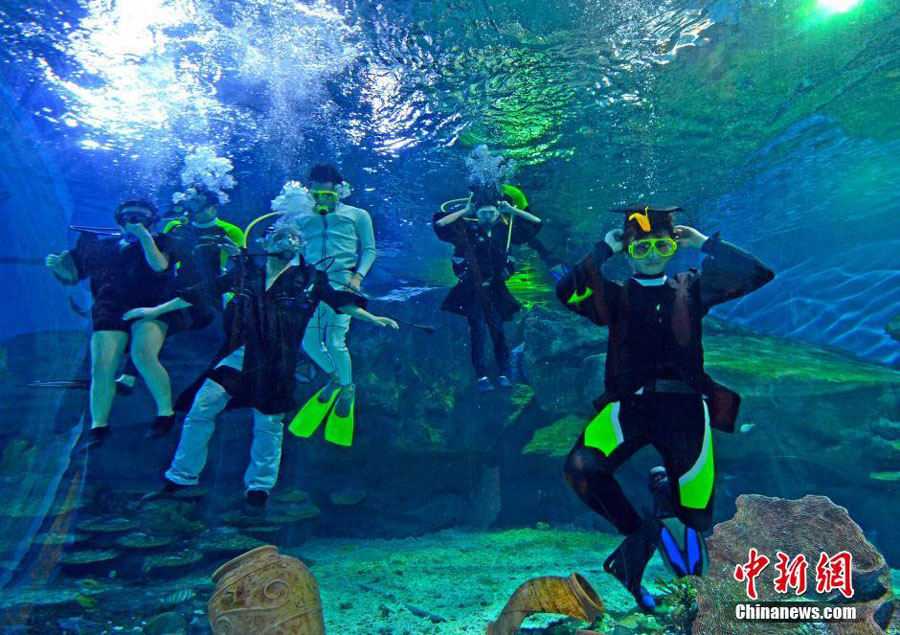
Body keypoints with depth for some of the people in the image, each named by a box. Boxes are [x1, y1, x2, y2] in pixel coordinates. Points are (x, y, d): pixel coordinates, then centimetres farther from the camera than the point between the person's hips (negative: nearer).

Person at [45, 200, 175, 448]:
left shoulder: (158, 243, 13)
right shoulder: (103, 246, 21)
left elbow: (159, 265, -11)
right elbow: (72, 275, 22)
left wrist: (143, 235, -12)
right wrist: (57, 266, 1)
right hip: (110, 313, 3)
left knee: (143, 355, -28)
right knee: (101, 367, -11)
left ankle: (166, 412, -16)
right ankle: (98, 426, 0)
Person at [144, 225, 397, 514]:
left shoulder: (310, 279, 9)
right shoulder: (245, 272, 11)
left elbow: (342, 302, 10)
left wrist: (372, 318, 0)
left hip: (276, 362, -2)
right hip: (238, 353, 2)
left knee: (268, 422, 1)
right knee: (201, 407, -2)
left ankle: (259, 488, 19)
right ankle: (180, 477, 16)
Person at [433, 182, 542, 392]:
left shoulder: (505, 228, -3)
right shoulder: (467, 229, -12)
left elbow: (536, 223, 3)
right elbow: (439, 224, -24)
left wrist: (511, 209, -6)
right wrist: (465, 211, -20)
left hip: (495, 289, 3)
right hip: (472, 289, -2)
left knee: (497, 328, -1)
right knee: (478, 328, -10)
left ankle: (503, 374, 8)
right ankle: (481, 376, -4)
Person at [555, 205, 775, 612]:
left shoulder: (692, 288, 13)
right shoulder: (614, 295, 8)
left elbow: (759, 275, 6)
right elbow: (567, 294, -11)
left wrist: (705, 244, 5)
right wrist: (602, 251, -6)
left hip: (684, 408, 1)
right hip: (629, 406, 0)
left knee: (695, 521, -2)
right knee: (581, 468, -26)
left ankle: (666, 484, 30)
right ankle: (637, 532, -4)